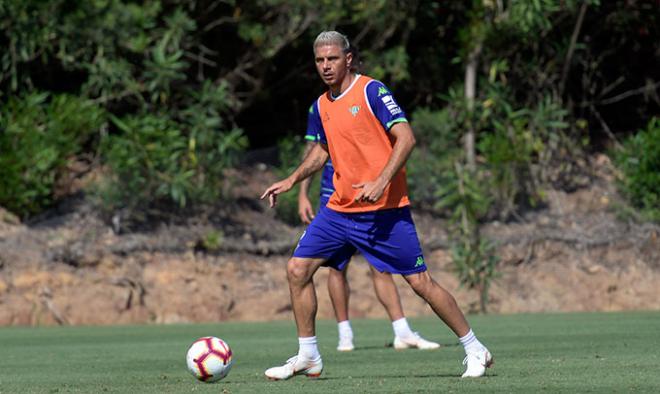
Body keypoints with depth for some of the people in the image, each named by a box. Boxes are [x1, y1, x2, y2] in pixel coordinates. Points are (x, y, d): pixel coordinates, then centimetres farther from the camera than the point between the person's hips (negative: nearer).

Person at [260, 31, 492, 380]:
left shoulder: (371, 91, -10)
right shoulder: (321, 105, 11)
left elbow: (406, 138, -16)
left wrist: (381, 182, -26)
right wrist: (292, 180, 16)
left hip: (384, 210, -7)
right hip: (340, 210, 7)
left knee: (420, 282, -6)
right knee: (297, 269, -2)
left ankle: (475, 351, 7)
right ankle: (308, 358, 9)